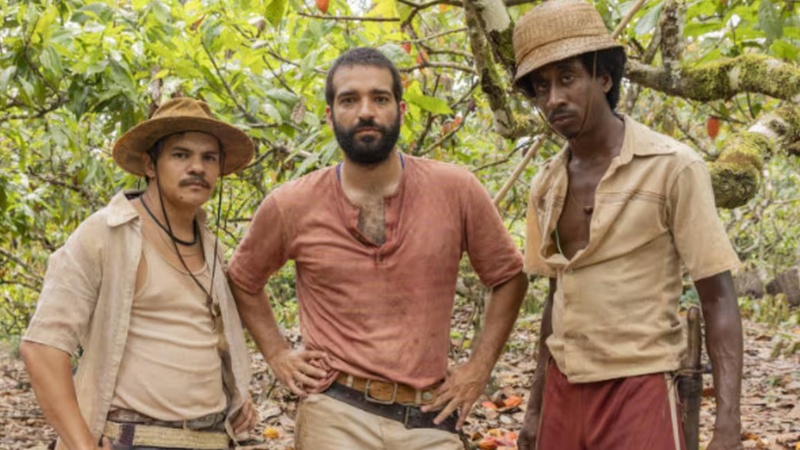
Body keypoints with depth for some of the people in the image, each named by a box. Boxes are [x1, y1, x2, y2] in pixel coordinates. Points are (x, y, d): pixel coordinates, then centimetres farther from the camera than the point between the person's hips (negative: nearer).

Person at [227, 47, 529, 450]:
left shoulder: (456, 191, -3)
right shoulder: (291, 207, -1)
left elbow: (509, 278, 9)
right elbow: (242, 280, 16)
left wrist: (479, 367, 3)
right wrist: (276, 355, 6)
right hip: (336, 416, 0)